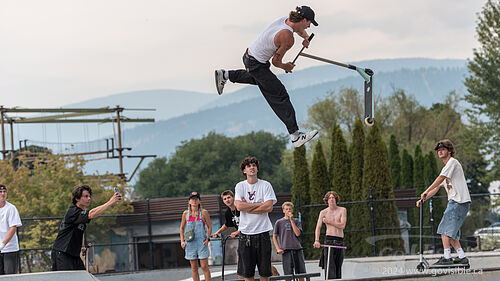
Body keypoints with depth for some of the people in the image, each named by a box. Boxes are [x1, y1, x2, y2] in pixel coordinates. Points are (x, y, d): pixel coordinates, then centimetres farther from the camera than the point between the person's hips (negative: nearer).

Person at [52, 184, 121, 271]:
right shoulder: (73, 211, -17)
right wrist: (110, 202, -38)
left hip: (74, 254, 9)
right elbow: (91, 214, -34)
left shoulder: (82, 212, 14)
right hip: (61, 253, -9)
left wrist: (82, 246, 18)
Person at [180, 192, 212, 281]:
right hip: (190, 243, 3)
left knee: (204, 266, -6)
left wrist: (207, 238, -8)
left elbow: (209, 227, 4)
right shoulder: (186, 213, 6)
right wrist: (182, 241, 6)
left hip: (202, 242, -3)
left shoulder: (204, 212, -1)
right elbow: (182, 228, 16)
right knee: (194, 268, 5)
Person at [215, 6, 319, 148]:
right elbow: (276, 61, -16)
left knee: (259, 77, 39)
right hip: (257, 65, -9)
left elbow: (300, 30, 23)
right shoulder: (288, 38, -27)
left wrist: (306, 37, 7)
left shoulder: (286, 19, -2)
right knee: (280, 96, -4)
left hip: (249, 55, 9)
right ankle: (295, 135, -2)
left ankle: (225, 75, 38)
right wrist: (285, 67, 3)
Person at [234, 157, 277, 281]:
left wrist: (247, 207, -9)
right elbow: (239, 206, -9)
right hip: (246, 232, 1)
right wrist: (259, 204, -8)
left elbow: (269, 207, -10)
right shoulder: (240, 186, 5)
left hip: (262, 232, -1)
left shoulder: (265, 185, 1)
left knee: (264, 271, 1)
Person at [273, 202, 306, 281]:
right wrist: (278, 249, -2)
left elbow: (298, 233, -4)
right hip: (286, 250, -2)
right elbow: (274, 237, 11)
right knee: (288, 274, -5)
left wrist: (291, 220, -5)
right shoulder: (279, 222, 8)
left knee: (301, 273, 2)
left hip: (297, 249, 2)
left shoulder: (296, 221, 12)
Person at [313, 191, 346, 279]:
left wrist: (328, 221, -5)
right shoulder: (323, 212, 6)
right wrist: (316, 240, -17)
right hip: (329, 240, -2)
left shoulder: (342, 210, 7)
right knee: (330, 266, -13)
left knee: (338, 266, 2)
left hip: (340, 241, 2)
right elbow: (318, 227, -3)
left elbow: (342, 226, -5)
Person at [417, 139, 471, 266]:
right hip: (454, 202, 10)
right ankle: (462, 257, 6)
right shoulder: (446, 168, 26)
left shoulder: (452, 162, -5)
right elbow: (437, 187, 25)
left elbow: (440, 178, -14)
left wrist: (426, 191, -15)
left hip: (459, 201, -10)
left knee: (445, 229, -12)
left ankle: (447, 257, -14)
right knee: (451, 232, 8)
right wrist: (423, 199, 16)